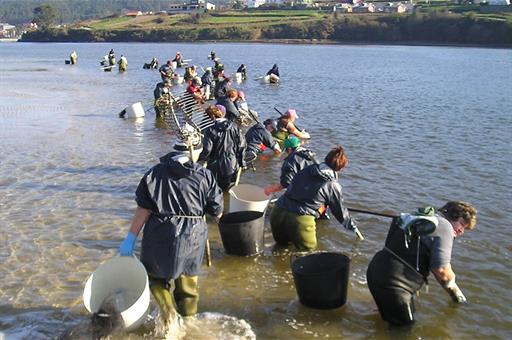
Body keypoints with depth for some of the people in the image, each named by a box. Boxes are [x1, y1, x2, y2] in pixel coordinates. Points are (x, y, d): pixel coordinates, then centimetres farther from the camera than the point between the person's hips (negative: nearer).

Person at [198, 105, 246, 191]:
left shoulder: (210, 131, -15)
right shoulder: (234, 127, -4)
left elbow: (207, 150, -16)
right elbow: (242, 144, -1)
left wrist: (200, 158, 4)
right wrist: (241, 161, 9)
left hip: (217, 168, -3)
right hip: (233, 166, 3)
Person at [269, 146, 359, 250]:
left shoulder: (307, 170, 16)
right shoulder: (333, 185, 3)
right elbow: (340, 211, 15)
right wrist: (353, 227, 35)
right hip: (301, 219, -5)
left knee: (281, 244, 31)